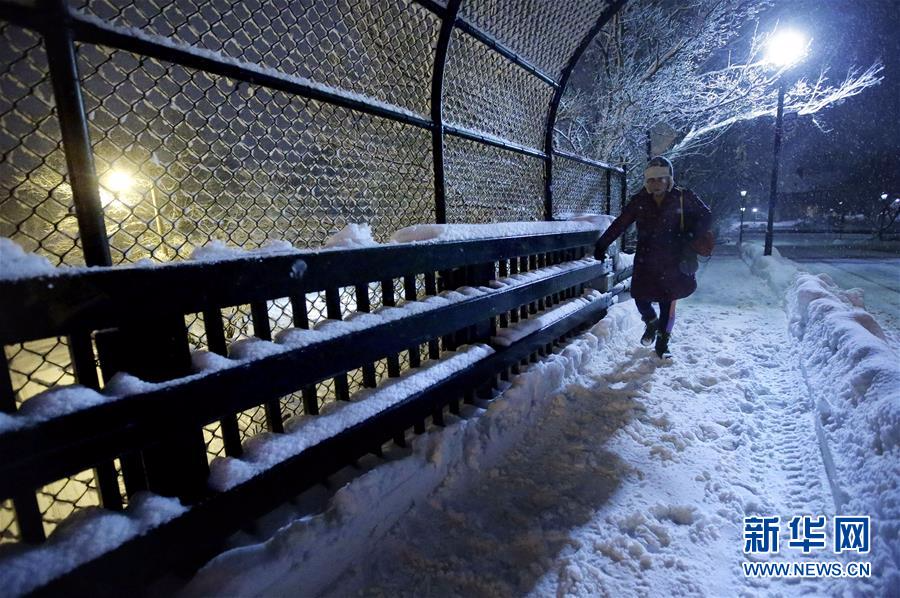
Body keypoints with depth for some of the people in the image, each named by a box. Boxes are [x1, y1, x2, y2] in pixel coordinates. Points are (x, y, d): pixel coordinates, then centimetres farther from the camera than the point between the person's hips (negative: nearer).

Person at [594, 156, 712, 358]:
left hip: (672, 262, -1)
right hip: (646, 260, 1)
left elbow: (705, 216, 9)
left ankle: (662, 343, 22)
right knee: (641, 298, -4)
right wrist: (601, 245, -2)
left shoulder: (683, 198, -3)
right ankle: (651, 323, 31)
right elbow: (619, 224, 2)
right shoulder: (639, 201, -1)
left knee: (668, 302, 4)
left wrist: (694, 239, -6)